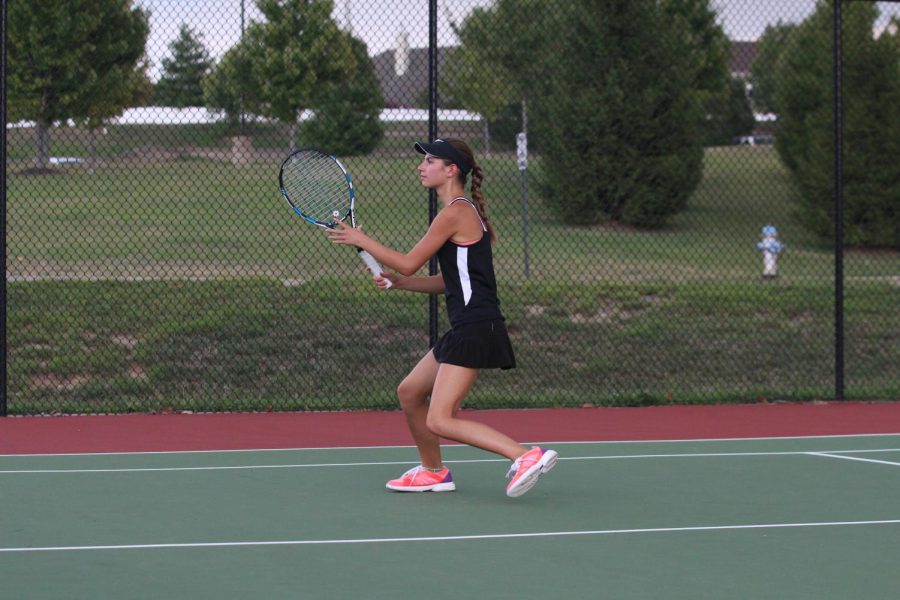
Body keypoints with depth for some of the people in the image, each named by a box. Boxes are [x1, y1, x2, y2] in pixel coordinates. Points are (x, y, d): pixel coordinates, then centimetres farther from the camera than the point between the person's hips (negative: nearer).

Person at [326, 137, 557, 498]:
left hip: (475, 330, -10)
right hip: (465, 329, 10)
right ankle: (433, 472, 34)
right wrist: (399, 283, 12)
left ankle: (526, 456, -23)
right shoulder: (463, 211, 18)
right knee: (409, 392, 21)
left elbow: (408, 264, -10)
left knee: (440, 421, -15)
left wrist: (360, 240, 0)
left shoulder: (456, 212, -13)